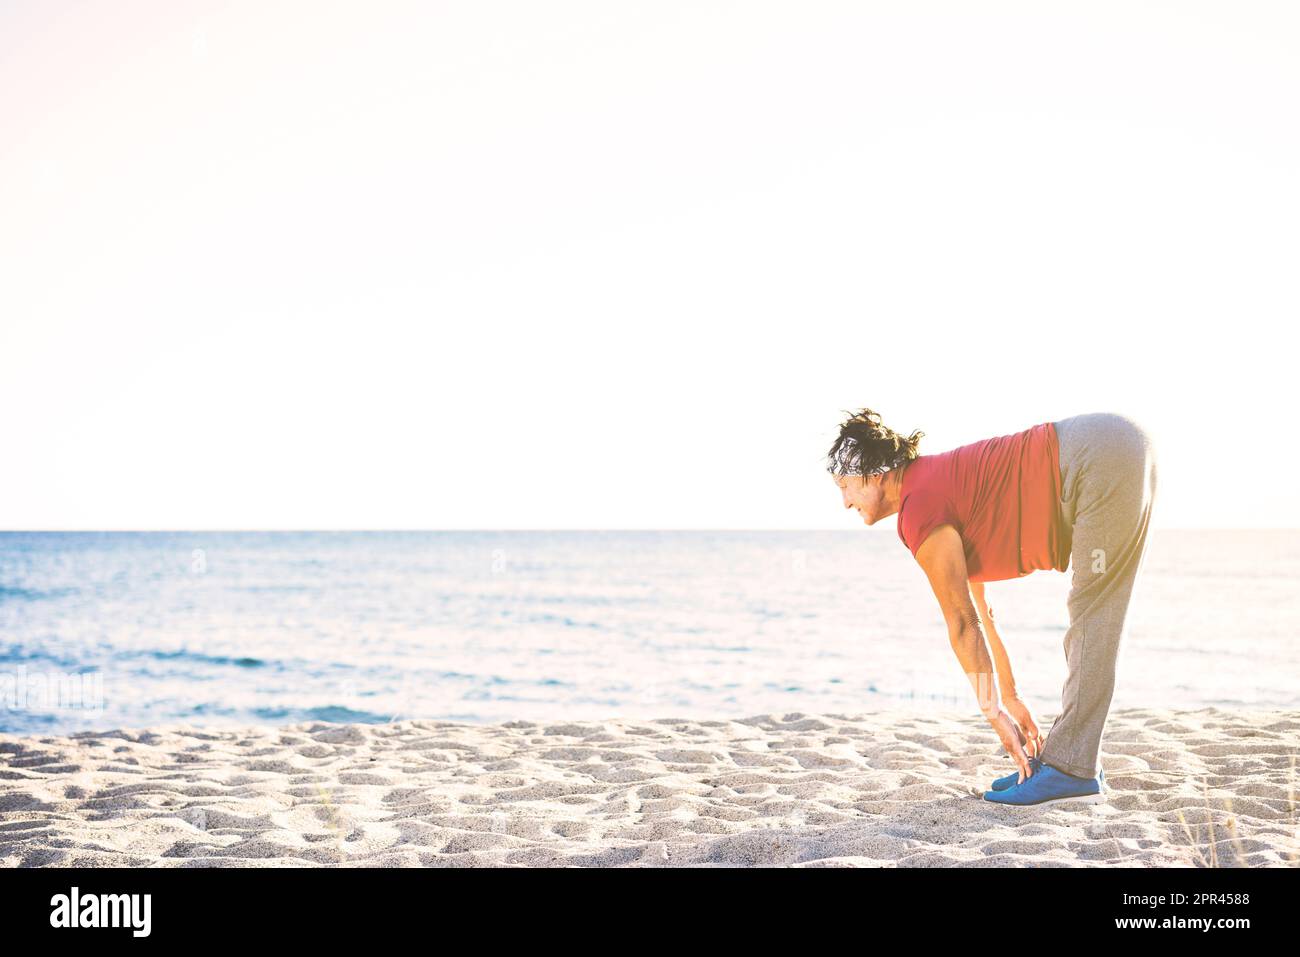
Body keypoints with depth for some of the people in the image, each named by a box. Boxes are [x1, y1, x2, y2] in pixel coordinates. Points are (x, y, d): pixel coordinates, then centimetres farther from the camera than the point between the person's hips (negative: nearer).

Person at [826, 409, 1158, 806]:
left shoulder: (921, 511, -11)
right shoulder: (936, 484, 18)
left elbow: (962, 624, -7)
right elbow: (979, 614, 21)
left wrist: (997, 713, 0)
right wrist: (1009, 698, 23)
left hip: (1102, 462, -10)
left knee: (1091, 620, -8)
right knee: (1087, 620, 13)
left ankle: (1072, 771, -5)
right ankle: (1065, 757, 20)